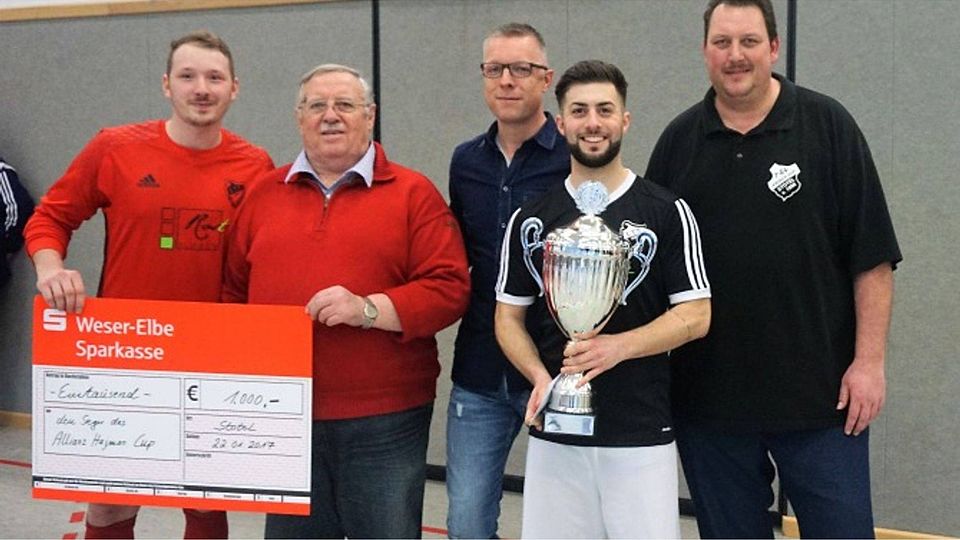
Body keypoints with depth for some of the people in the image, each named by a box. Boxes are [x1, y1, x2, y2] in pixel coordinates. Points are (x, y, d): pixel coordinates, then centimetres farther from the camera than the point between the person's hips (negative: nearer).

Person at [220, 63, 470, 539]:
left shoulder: (413, 193, 0)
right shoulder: (264, 194, 12)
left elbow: (449, 288, -7)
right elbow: (234, 290, 14)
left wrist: (369, 310, -18)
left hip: (384, 422, -3)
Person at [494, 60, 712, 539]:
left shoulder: (667, 212, 0)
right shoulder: (531, 219, 7)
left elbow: (695, 315, -3)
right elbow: (508, 316, 9)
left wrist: (619, 345, -19)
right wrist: (540, 376, -10)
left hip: (641, 435, -2)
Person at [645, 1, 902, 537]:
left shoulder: (827, 125, -1)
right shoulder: (679, 141, 6)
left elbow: (872, 258, -3)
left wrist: (869, 360, -8)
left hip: (820, 393, -2)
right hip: (707, 396, 3)